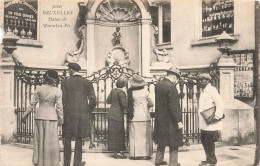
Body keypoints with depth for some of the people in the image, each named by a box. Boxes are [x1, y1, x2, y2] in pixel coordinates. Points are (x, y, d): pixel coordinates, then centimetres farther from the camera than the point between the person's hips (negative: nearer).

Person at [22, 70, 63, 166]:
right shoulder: (57, 91, -8)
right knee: (51, 141, 6)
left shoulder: (39, 89, -4)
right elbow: (59, 107, -7)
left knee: (39, 140, 12)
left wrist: (25, 115, 8)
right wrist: (61, 119, 4)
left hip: (39, 116, 2)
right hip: (51, 118, -2)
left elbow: (32, 104, -1)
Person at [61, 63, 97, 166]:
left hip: (69, 115, -1)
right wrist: (88, 112, 12)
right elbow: (93, 101, -3)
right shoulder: (88, 83, 2)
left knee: (67, 139, 9)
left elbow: (62, 100, -6)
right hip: (83, 115, 1)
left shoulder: (65, 82, -2)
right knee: (79, 139, 9)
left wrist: (61, 113, 8)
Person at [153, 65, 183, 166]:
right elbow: (174, 106, -22)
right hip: (170, 120, -8)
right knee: (173, 143, 5)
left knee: (161, 141, 21)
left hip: (159, 119, 8)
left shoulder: (158, 85, 3)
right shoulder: (171, 87, -20)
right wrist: (178, 121, -18)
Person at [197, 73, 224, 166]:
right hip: (204, 123, 9)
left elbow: (220, 103, -19)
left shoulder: (211, 90, -12)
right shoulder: (203, 91, 17)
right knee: (204, 140, 14)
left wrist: (217, 116, -20)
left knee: (209, 142, -3)